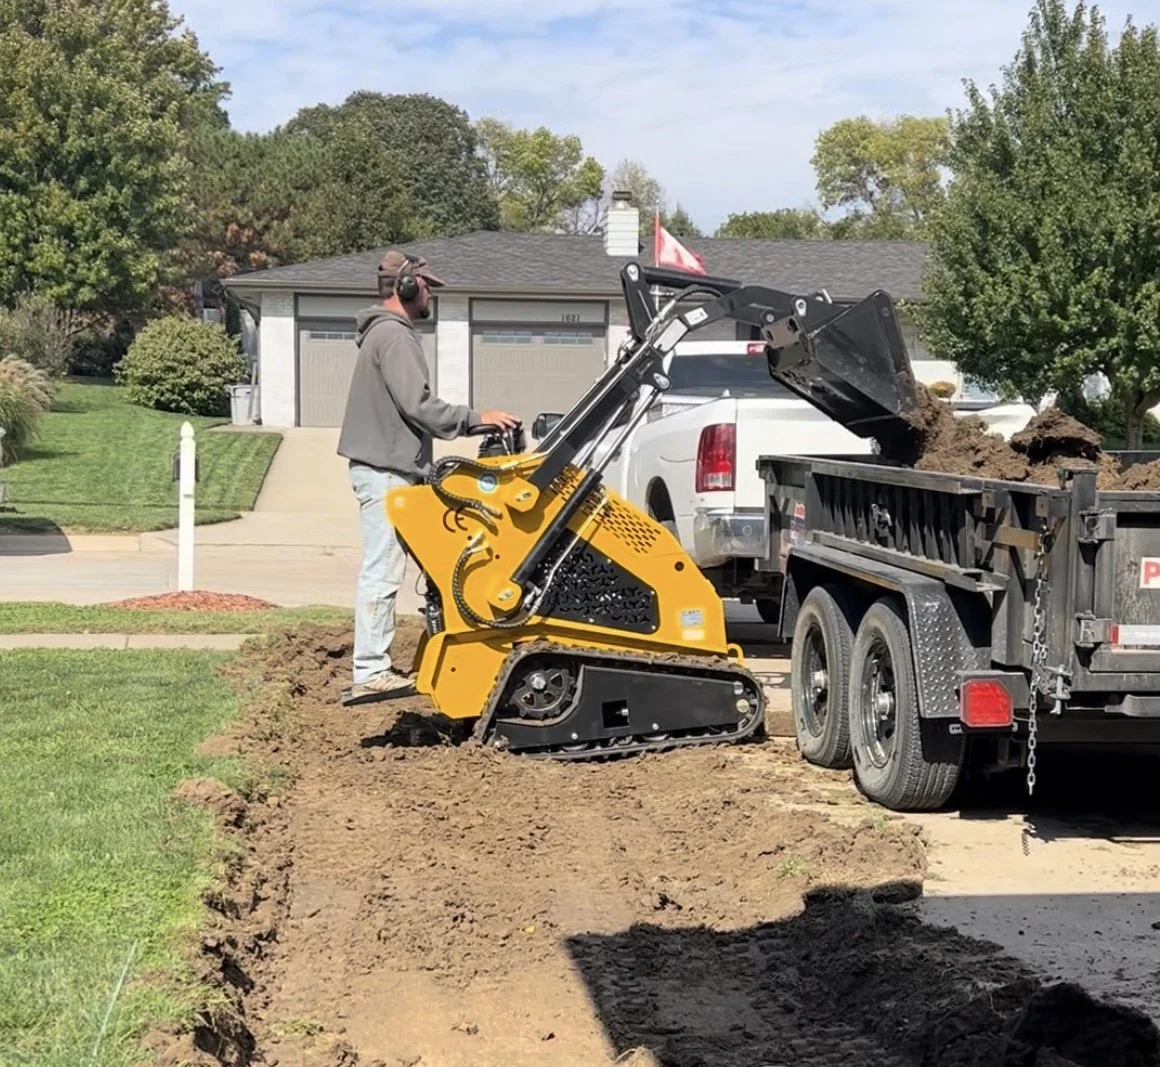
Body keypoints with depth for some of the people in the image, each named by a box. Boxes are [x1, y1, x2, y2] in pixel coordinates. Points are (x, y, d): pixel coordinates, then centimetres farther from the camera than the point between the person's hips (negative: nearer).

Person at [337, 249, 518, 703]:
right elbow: (417, 405, -20)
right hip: (385, 470, -11)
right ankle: (370, 673, -12)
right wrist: (476, 418, -14)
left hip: (386, 466, 11)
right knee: (381, 571, -11)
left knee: (382, 571, 13)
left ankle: (374, 666, 17)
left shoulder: (386, 333, 21)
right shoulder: (394, 336, -13)